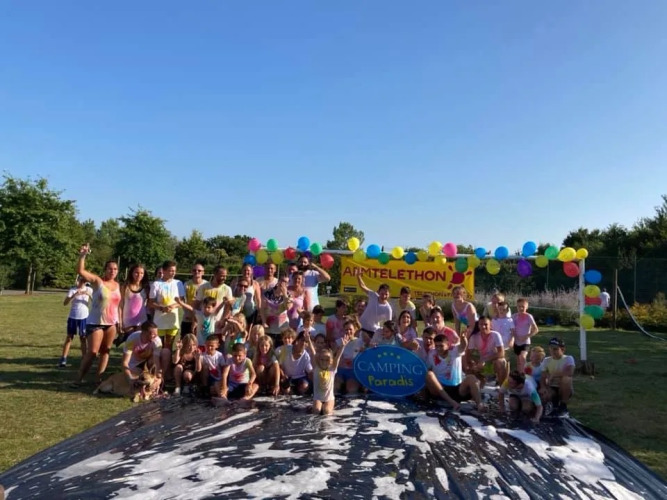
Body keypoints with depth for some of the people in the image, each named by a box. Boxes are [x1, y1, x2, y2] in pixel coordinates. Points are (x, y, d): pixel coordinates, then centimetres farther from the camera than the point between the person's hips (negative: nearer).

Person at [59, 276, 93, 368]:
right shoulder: (72, 290, -5)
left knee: (83, 338, 7)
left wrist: (89, 294, -24)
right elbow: (65, 303, -16)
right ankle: (63, 359, 2)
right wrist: (74, 295, -29)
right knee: (69, 337, 1)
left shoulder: (89, 290, 0)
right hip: (73, 317, -1)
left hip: (84, 317, 1)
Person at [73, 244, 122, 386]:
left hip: (111, 323, 5)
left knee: (105, 352, 9)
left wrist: (119, 321, 11)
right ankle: (78, 379, 7)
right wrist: (82, 256, -33)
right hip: (95, 323, -5)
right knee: (92, 352, -5)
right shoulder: (97, 281, -7)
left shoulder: (117, 285, 8)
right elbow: (80, 271, -21)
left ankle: (99, 378, 16)